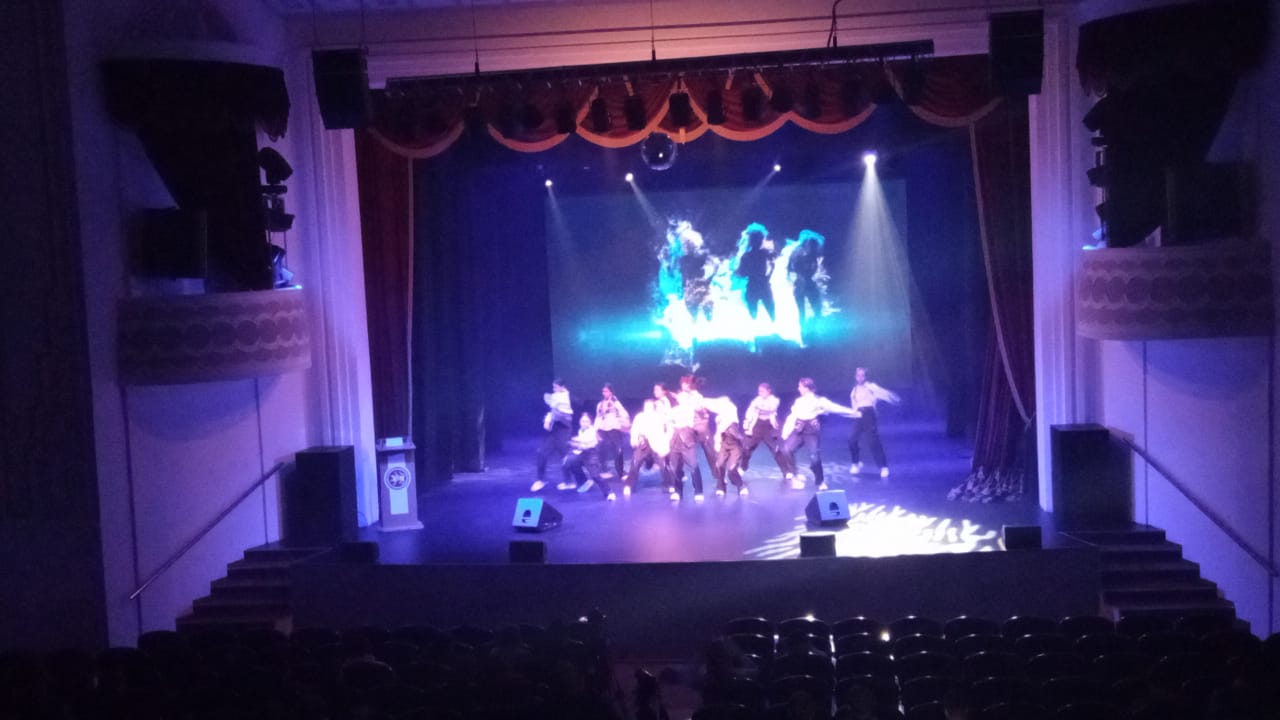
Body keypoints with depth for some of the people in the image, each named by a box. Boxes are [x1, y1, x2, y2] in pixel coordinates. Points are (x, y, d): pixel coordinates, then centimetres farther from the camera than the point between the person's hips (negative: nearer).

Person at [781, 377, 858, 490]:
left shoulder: (819, 400, -2)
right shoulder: (799, 401, 13)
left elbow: (834, 407, -5)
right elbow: (792, 416, 13)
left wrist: (852, 412, -11)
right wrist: (786, 432, 6)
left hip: (812, 431, -4)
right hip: (799, 430, 4)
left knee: (814, 457, -9)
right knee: (787, 449, -18)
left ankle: (820, 482, 14)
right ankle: (795, 476, -3)